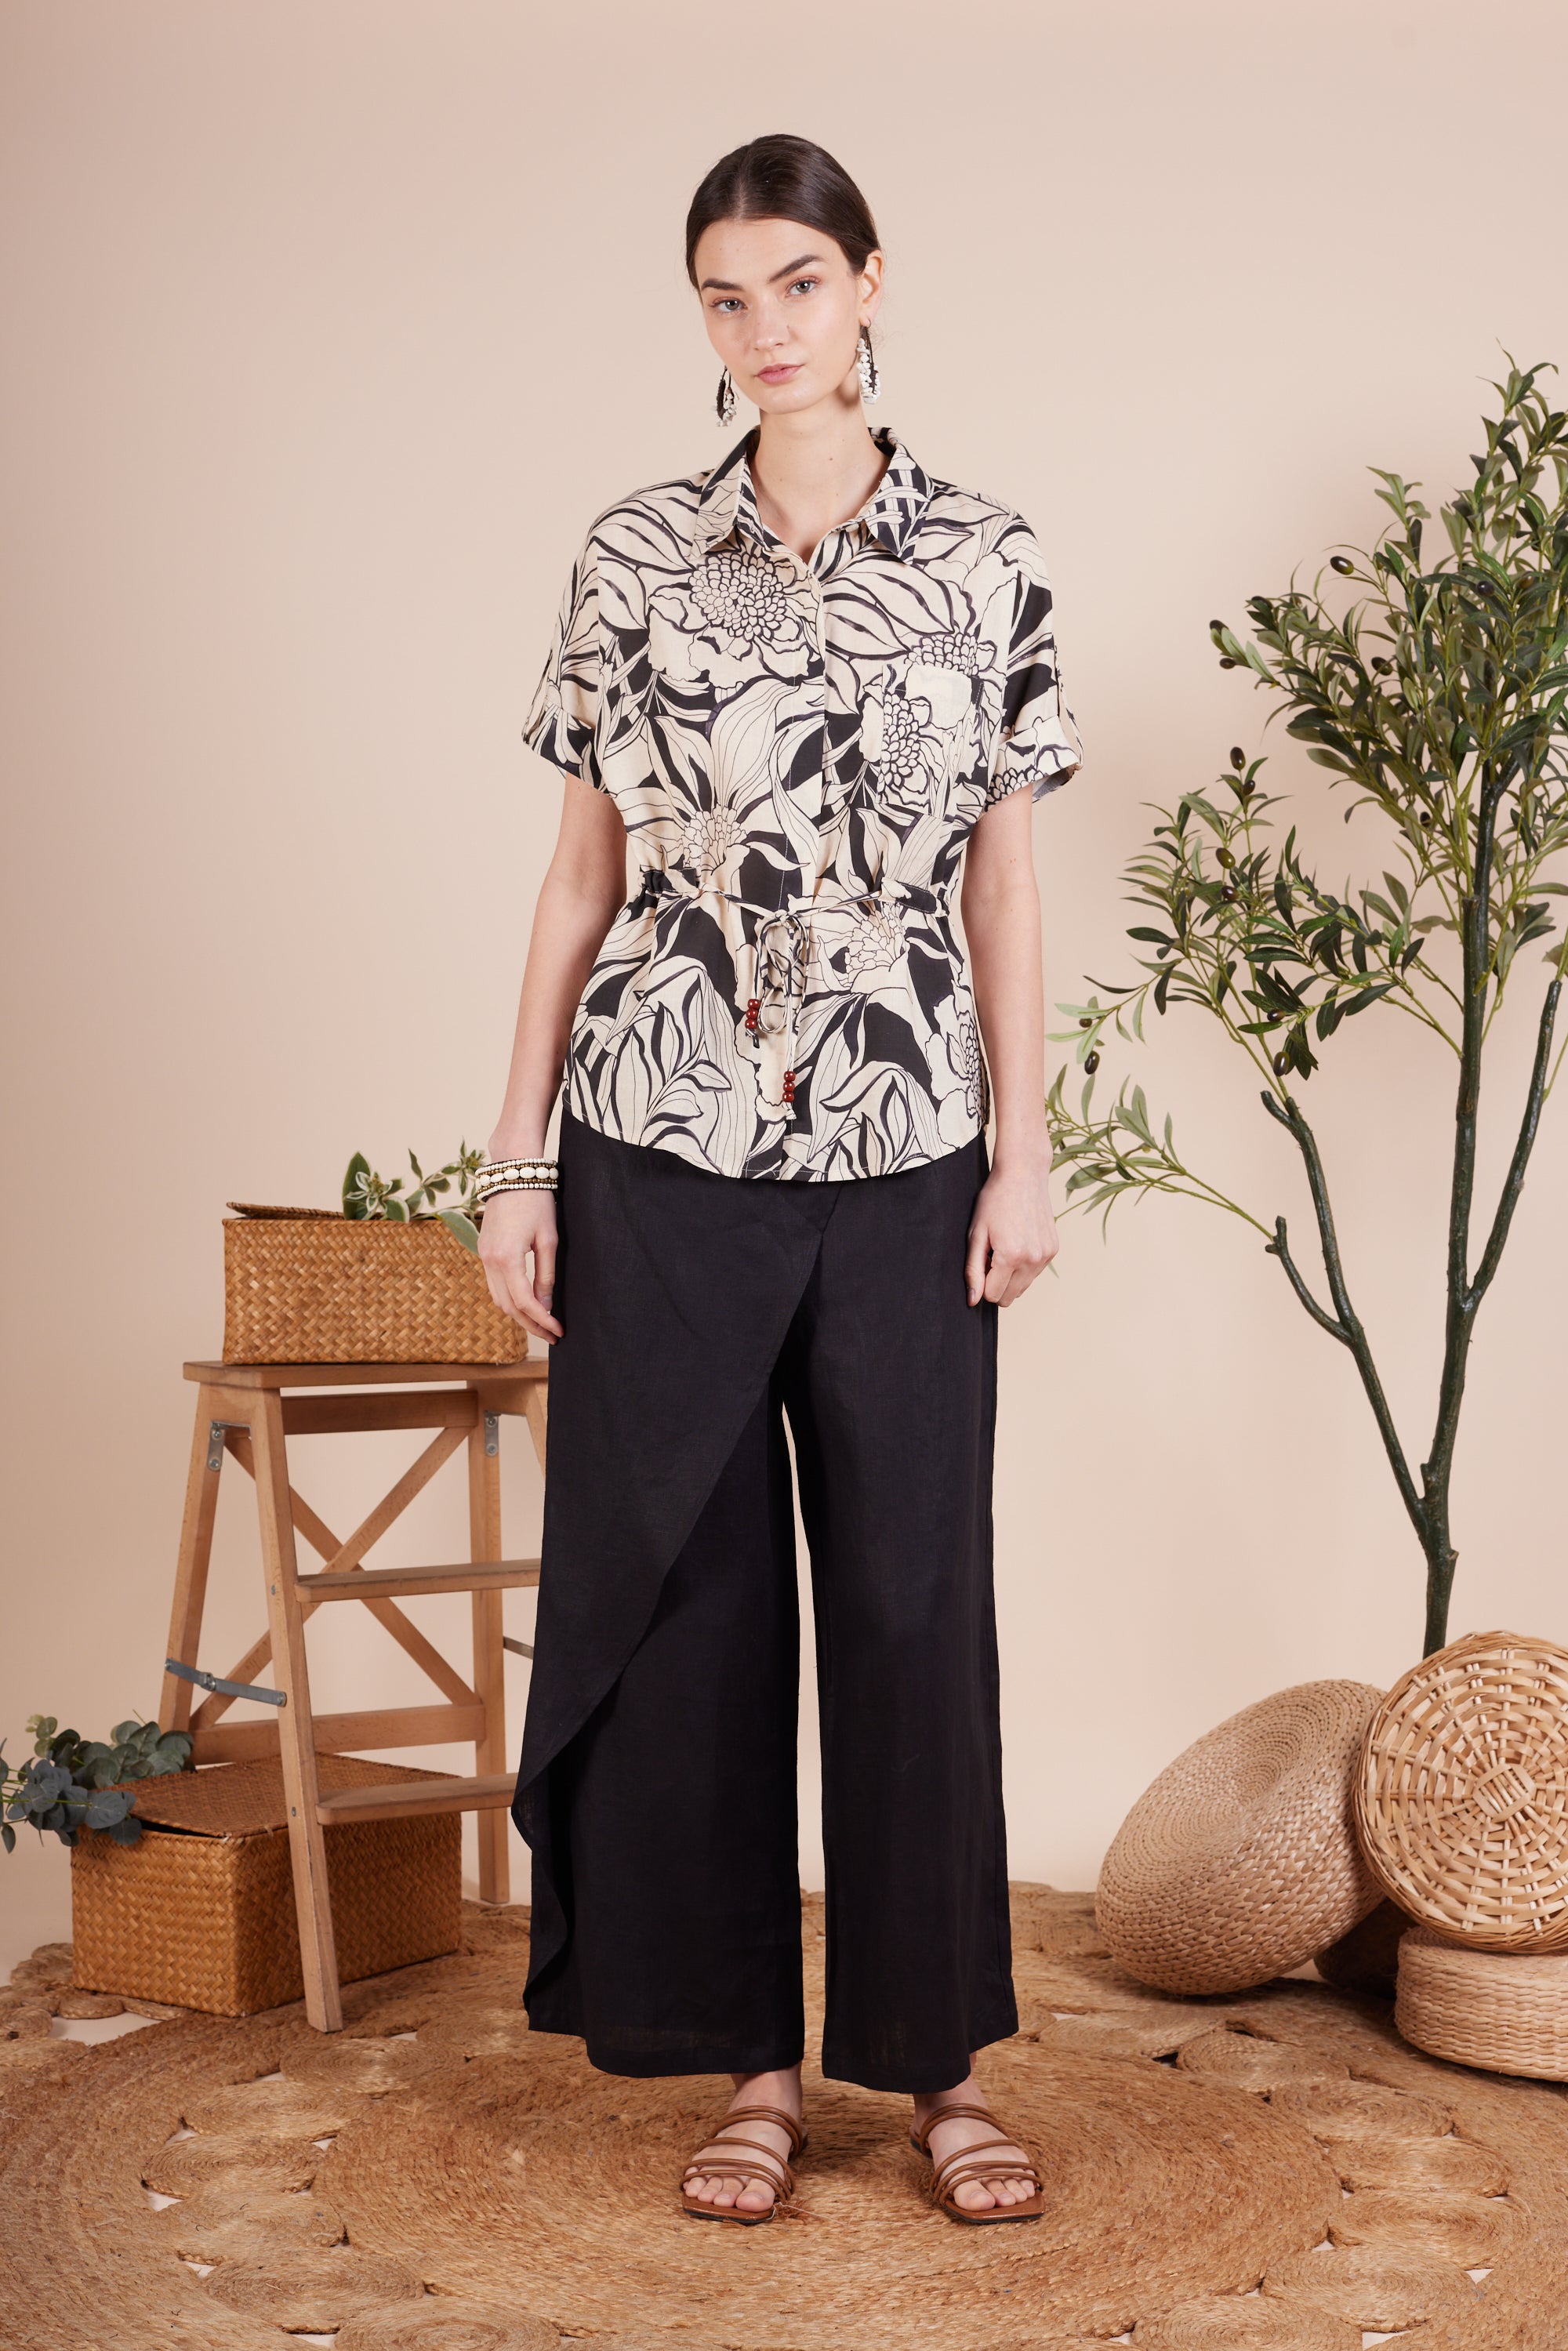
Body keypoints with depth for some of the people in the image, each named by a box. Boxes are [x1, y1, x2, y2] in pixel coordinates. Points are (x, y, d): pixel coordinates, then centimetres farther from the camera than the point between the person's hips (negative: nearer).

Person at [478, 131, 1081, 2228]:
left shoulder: (986, 561, 5)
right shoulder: (635, 557, 5)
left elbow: (1006, 876, 6)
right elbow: (583, 870, 5)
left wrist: (1024, 1152, 0)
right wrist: (518, 1157, 1)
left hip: (902, 1158, 0)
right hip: (662, 1151, 1)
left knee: (915, 1594, 5)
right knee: (682, 1594, 5)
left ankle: (941, 2054, 21)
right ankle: (749, 2053, 21)